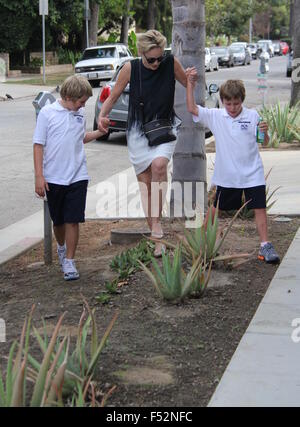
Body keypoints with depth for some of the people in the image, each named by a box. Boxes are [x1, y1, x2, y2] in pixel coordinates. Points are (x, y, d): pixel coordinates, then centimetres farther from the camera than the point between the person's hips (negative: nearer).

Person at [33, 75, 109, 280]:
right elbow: (38, 145, -7)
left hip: (77, 177, 2)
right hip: (53, 178, -2)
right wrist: (39, 176, -11)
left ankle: (69, 262, 4)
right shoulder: (48, 113, -7)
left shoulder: (80, 114, 6)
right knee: (58, 221, 13)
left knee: (73, 221, -4)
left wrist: (100, 132, 11)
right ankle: (62, 248, 41)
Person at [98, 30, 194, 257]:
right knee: (145, 182, 2)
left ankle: (157, 220, -17)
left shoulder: (171, 63, -7)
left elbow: (188, 84, 9)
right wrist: (102, 116, -16)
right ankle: (157, 238, 14)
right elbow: (113, 97, 2)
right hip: (139, 130, 1)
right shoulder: (131, 68, -8)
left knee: (159, 165, -31)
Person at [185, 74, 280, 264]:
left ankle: (265, 245, 2)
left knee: (260, 208, -3)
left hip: (253, 174, -1)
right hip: (227, 175, 1)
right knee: (217, 206, 16)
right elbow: (192, 108, -8)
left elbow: (264, 143, 1)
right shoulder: (215, 116, -3)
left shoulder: (253, 116, -5)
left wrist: (264, 131, -21)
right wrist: (190, 84, -14)